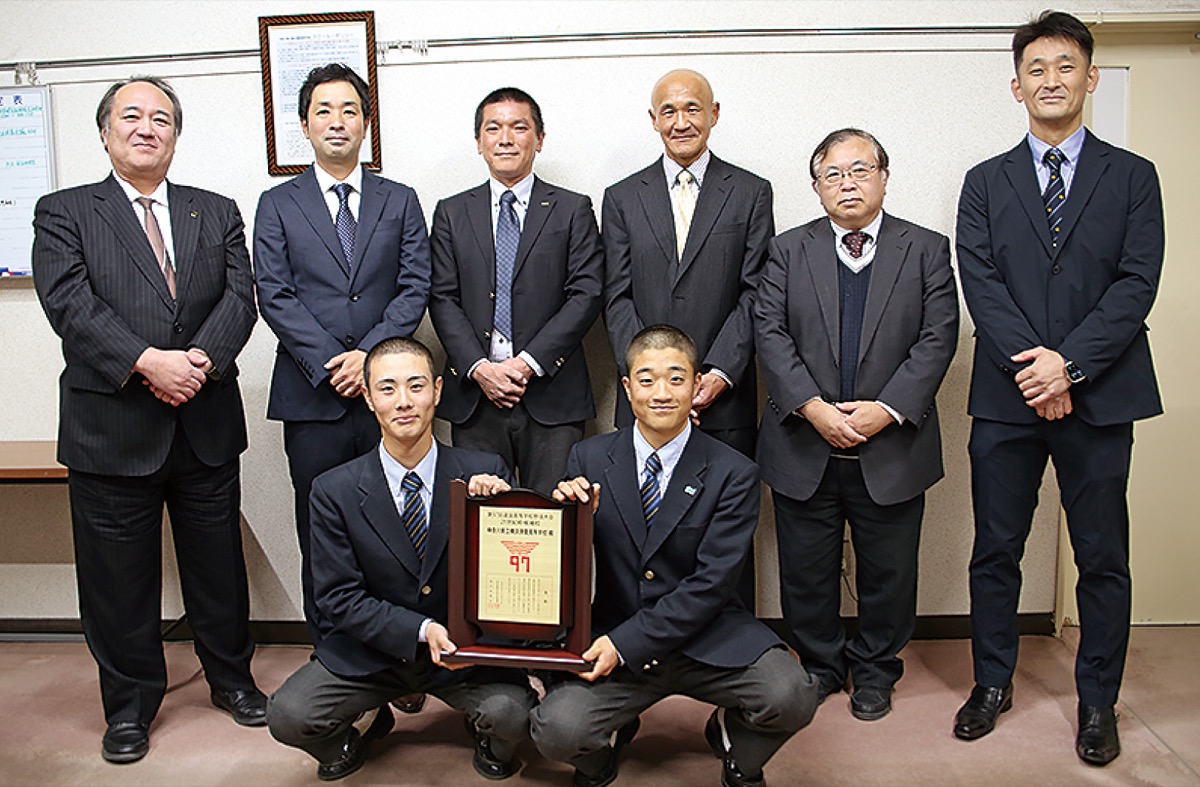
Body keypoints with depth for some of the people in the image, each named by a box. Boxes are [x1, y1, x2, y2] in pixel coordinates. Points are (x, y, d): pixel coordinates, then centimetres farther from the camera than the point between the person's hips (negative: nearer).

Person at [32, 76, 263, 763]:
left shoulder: (217, 213, 11)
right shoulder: (63, 213, 4)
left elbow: (240, 297, -1)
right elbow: (70, 304, -10)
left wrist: (201, 358, -19)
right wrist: (147, 362, -22)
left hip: (207, 425, 2)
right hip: (111, 430, -2)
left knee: (218, 564, 14)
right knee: (119, 577, 10)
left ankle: (232, 677, 34)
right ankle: (130, 703, 29)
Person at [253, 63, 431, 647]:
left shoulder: (400, 202, 12)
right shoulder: (277, 205, 10)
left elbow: (415, 286, 2)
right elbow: (274, 295, 0)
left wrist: (370, 353, -12)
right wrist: (331, 364, -11)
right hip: (312, 399, 0)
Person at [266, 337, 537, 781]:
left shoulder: (484, 474, -9)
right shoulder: (334, 491, -8)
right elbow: (338, 598, -8)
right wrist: (421, 630, -21)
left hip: (465, 647, -1)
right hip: (371, 651, 1)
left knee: (512, 715, -27)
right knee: (288, 717, -19)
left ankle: (490, 744, 14)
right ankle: (367, 724, 17)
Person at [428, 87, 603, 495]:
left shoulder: (572, 209, 7)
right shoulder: (452, 213, 13)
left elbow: (586, 294, -2)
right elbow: (442, 300, 5)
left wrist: (528, 362, -12)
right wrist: (478, 368, -9)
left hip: (551, 395, -1)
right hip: (473, 396, 2)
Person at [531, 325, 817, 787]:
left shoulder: (733, 474, -6)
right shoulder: (589, 459, 1)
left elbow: (710, 585, -11)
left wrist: (625, 643, -18)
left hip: (706, 641, 0)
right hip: (612, 642, 1)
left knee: (793, 697, -24)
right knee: (556, 731, -23)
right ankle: (609, 736, 16)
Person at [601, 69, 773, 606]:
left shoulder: (751, 193, 7)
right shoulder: (622, 198, 10)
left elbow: (755, 294, 1)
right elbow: (617, 299, 4)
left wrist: (720, 373, -11)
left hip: (725, 399, -1)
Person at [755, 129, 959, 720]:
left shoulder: (927, 250, 5)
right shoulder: (788, 250, 6)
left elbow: (938, 338, -3)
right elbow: (770, 334, -4)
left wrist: (887, 410, -15)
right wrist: (813, 408, -15)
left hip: (892, 448, 0)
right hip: (804, 446, 1)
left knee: (888, 570, 11)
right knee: (805, 568, 10)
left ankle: (875, 670, 33)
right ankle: (820, 664, 31)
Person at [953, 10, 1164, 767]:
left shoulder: (1133, 177, 7)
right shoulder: (987, 182, 9)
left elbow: (1137, 283, -3)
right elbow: (981, 283, -2)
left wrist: (1070, 363, -16)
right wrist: (1032, 366, -14)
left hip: (1100, 396, 0)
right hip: (1006, 397, 1)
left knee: (1103, 558, 8)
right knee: (996, 551, 9)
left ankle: (1098, 701, 24)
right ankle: (993, 683, 25)